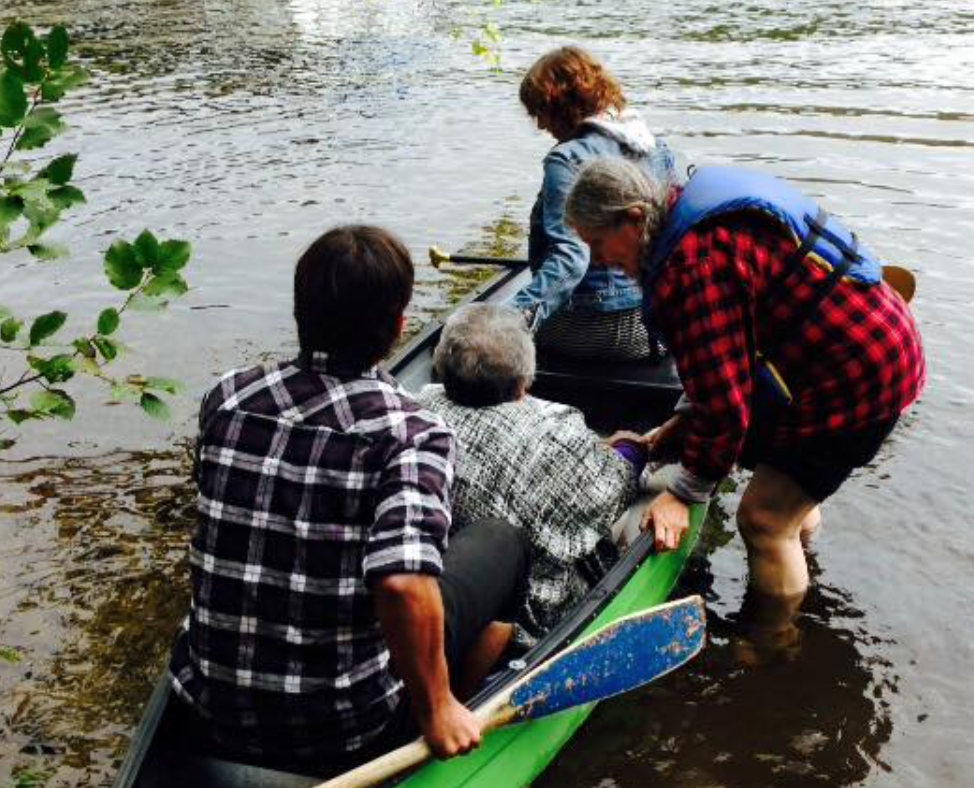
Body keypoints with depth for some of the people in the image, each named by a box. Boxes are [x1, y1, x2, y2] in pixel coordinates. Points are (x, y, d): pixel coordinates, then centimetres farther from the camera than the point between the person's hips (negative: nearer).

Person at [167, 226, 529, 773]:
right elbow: (404, 582, -35)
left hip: (211, 709, 5)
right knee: (501, 543, 13)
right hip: (343, 735, -5)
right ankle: (458, 709, 33)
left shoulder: (227, 398, -4)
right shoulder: (413, 433, -21)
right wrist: (435, 710, -18)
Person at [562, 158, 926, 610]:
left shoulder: (691, 265, -27)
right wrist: (685, 423, 12)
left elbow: (723, 397, -24)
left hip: (859, 377, -11)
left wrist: (684, 495, -12)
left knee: (763, 520, -6)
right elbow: (729, 354, 15)